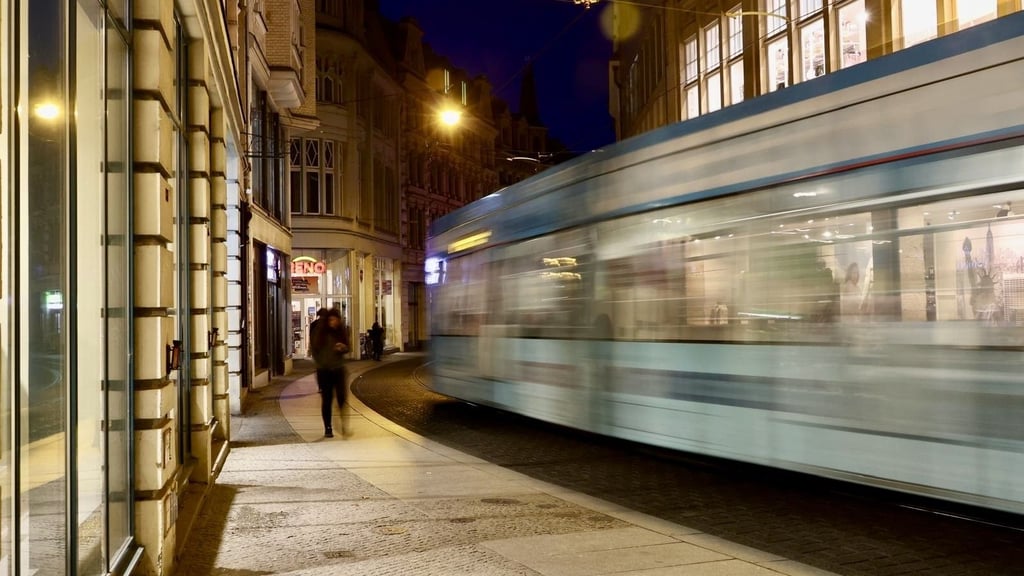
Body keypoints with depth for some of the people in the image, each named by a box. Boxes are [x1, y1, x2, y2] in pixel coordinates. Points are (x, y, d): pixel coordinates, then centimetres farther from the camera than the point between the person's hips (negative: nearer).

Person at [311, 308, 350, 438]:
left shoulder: (341, 332, 2)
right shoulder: (320, 332, -3)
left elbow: (347, 348, 9)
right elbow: (314, 350, 5)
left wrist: (343, 348, -13)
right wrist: (320, 362, -3)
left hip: (338, 369, 1)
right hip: (324, 371, -1)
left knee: (342, 398, -8)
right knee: (326, 400, 5)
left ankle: (345, 427, -2)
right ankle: (328, 428, 12)